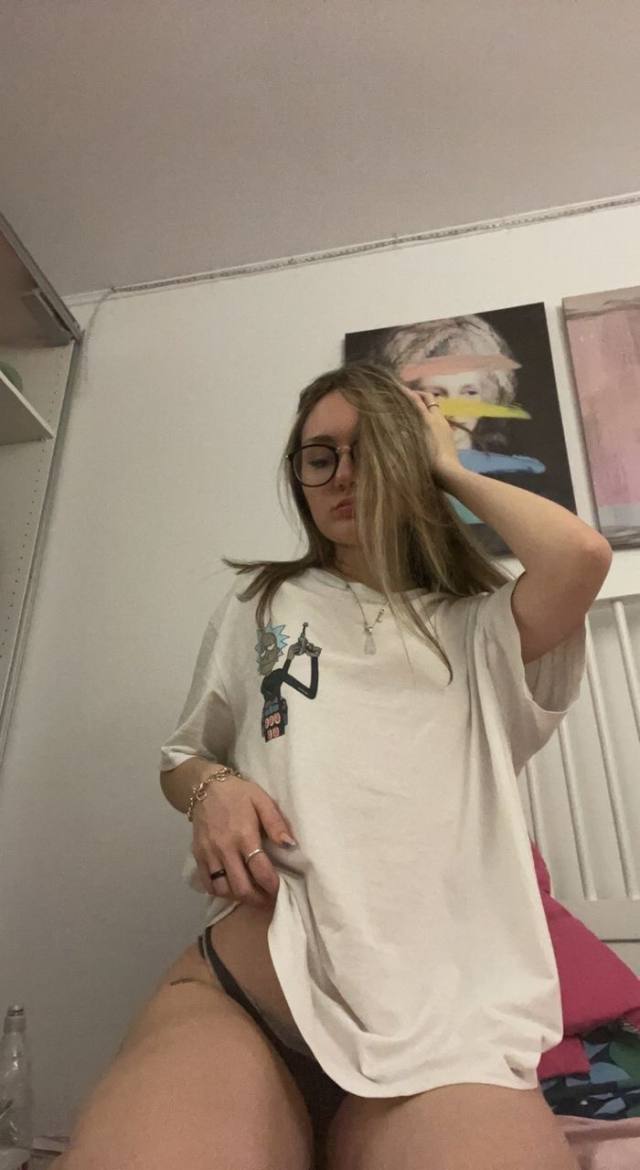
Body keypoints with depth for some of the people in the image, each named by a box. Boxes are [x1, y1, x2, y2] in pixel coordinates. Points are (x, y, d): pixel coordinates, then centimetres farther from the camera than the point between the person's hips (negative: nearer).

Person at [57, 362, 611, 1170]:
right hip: (239, 986, 1)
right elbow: (180, 757, 23)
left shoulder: (476, 627, 10)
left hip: (444, 1005, 0)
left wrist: (451, 470, 6)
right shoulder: (257, 606, 16)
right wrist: (213, 789, -3)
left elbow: (580, 556, -11)